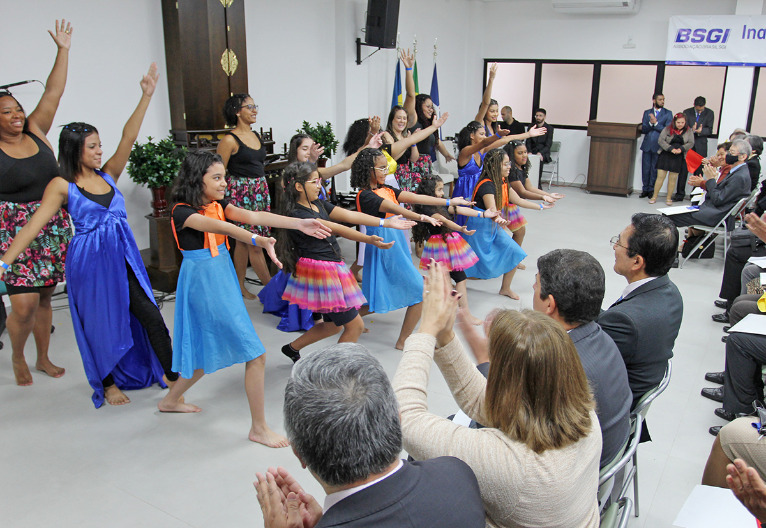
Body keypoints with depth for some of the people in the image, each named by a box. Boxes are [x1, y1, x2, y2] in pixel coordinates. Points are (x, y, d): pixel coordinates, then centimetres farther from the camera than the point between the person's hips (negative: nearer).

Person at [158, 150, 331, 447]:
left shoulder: (218, 206, 7)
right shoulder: (182, 212, -15)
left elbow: (252, 216, -6)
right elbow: (218, 227, -34)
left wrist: (298, 224, -20)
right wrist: (256, 240, -51)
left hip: (222, 279, 9)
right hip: (203, 281, -9)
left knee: (211, 350, 20)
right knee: (255, 354, -7)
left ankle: (171, 400, 42)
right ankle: (259, 428, 6)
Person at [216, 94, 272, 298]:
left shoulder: (256, 136, 13)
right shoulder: (230, 140, -10)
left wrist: (265, 194, 23)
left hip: (261, 190, 8)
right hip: (241, 193, -8)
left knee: (243, 242, 13)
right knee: (255, 244, -4)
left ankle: (240, 287, 21)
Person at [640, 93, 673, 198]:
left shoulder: (668, 113, 4)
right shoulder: (647, 113, 12)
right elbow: (643, 130, 5)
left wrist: (656, 123, -13)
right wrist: (650, 124, -14)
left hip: (658, 146, -2)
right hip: (647, 145, 2)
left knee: (655, 169, -1)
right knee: (645, 168, 4)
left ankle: (652, 190, 9)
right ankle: (645, 189, 14)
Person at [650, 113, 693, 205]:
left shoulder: (689, 130, 6)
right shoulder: (667, 129, -1)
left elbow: (691, 143, 3)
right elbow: (660, 140, -7)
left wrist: (681, 149, -14)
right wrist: (671, 149, -17)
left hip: (678, 158, 1)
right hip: (665, 155, -1)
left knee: (672, 178, 3)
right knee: (660, 177, -3)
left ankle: (669, 198, 13)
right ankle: (654, 196, 5)